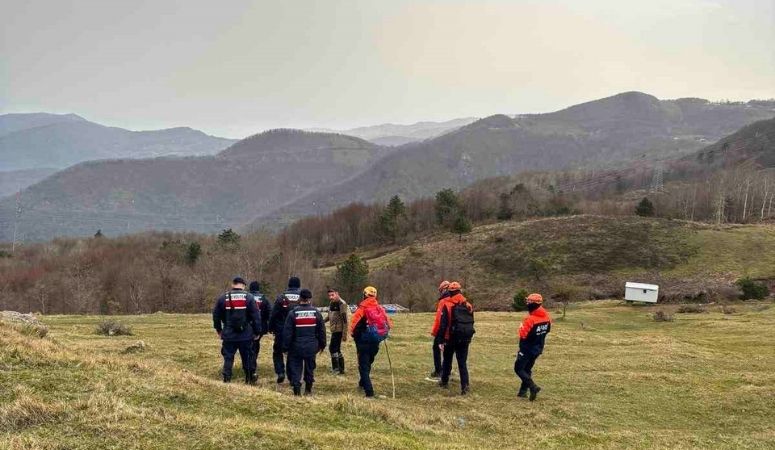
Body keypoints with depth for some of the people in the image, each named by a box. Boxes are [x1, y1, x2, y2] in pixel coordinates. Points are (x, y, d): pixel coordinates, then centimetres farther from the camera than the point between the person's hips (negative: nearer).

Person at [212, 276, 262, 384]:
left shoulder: (223, 298, 1)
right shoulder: (249, 298, -4)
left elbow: (216, 315, 10)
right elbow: (256, 316, -5)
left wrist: (218, 330, 22)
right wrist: (257, 332, 4)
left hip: (229, 335, 1)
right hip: (246, 335, 0)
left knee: (228, 358, 8)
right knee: (247, 358, 11)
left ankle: (226, 379, 5)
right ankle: (251, 379, 20)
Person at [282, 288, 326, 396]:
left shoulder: (293, 313, -9)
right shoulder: (316, 312, -2)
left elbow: (287, 332, -7)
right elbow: (322, 331, 4)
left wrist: (285, 347, 1)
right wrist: (322, 345, 16)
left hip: (296, 347, -2)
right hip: (311, 347, 2)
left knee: (295, 368, 5)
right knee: (310, 368, 16)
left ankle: (297, 391, -3)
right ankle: (308, 390, 24)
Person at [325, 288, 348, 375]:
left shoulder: (341, 304, -15)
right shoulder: (331, 303, 12)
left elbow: (345, 319, -18)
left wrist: (344, 334, -20)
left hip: (339, 330, -9)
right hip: (334, 330, 9)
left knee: (333, 348, -8)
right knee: (337, 349, 13)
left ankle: (336, 368, -2)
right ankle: (341, 369, 20)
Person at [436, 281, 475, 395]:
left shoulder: (447, 305, -9)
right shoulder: (468, 305, 5)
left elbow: (443, 324, -12)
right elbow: (471, 322, 13)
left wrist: (441, 340, -9)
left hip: (452, 338, -3)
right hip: (465, 338, 3)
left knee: (447, 360, 17)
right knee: (462, 362, 4)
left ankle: (444, 381, 30)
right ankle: (465, 385, -9)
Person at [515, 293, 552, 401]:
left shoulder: (530, 319, -27)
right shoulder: (547, 317, -4)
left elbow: (523, 335, -23)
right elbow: (547, 330, 11)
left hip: (527, 348, -7)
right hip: (538, 348, 7)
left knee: (519, 369, 2)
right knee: (527, 369, 19)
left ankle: (533, 387, -12)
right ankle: (523, 391, 21)